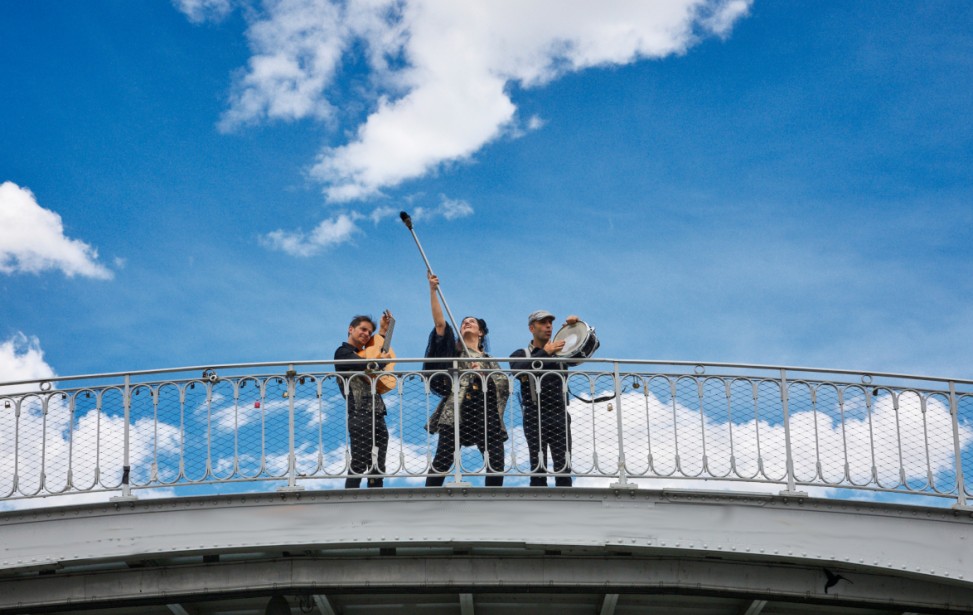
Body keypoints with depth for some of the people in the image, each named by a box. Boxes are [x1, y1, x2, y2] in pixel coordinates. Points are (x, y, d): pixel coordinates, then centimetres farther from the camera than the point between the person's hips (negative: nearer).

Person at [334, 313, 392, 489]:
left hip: (378, 416, 9)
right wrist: (382, 360, 3)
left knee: (378, 469, 7)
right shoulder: (343, 352, -2)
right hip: (360, 416, -9)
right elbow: (369, 366, -15)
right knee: (359, 467, -11)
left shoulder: (364, 353, 23)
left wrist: (383, 331, 31)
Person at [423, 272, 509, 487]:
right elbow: (439, 322, 0)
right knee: (442, 461, -9)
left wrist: (482, 374, -5)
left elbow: (504, 385, 9)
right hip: (456, 412, -3)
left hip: (486, 413, 4)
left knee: (496, 461, -3)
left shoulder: (489, 361, 23)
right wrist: (433, 290, -7)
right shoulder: (454, 350, 14)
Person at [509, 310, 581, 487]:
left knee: (563, 466, -4)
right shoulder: (521, 354, 11)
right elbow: (518, 370, -12)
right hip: (535, 417, -2)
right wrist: (545, 352, -19)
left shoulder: (562, 352, 19)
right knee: (538, 467, -4)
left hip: (559, 416, 2)